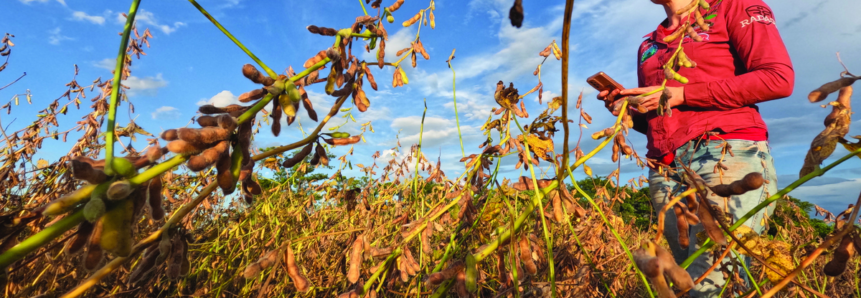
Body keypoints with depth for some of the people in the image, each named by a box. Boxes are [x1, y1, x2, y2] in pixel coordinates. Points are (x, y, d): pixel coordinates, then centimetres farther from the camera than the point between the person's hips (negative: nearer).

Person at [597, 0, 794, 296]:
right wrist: (631, 110, 7)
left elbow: (779, 78, -3)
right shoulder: (648, 46, 25)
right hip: (666, 173, 5)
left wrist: (682, 94, -7)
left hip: (729, 156, -4)